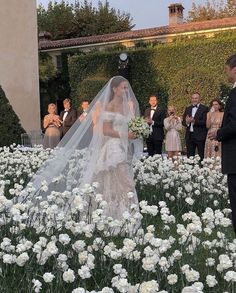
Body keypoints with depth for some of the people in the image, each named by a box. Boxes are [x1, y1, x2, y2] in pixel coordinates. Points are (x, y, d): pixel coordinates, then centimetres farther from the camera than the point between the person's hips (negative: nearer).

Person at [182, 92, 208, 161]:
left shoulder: (204, 108, -1)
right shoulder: (187, 109, 16)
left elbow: (205, 122, -12)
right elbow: (183, 122, 11)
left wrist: (194, 121, -23)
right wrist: (187, 122, -11)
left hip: (200, 136, -5)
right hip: (189, 136, 5)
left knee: (201, 157, -2)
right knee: (189, 157, 8)